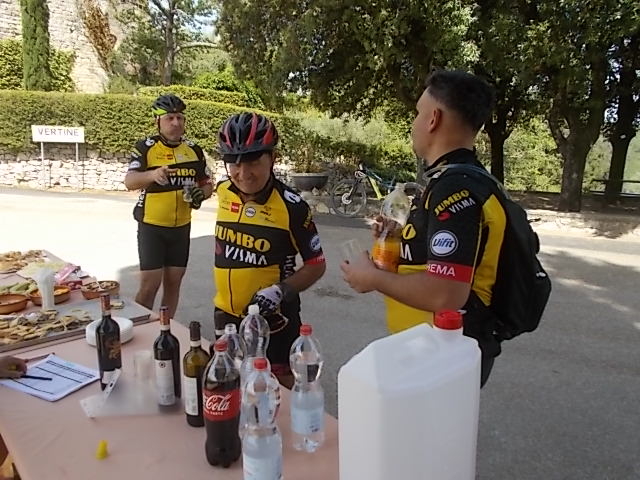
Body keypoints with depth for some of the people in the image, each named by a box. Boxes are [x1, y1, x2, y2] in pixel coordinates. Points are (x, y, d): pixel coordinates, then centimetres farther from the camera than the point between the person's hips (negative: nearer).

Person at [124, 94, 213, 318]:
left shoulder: (194, 150, 4)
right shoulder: (146, 147, -8)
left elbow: (207, 184, 11)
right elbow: (129, 181, -22)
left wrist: (201, 193, -12)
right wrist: (153, 174, -43)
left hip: (181, 227, 4)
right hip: (152, 227, -4)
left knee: (173, 282, 12)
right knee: (149, 284, -3)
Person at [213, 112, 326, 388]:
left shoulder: (291, 206, -21)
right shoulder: (224, 193, -5)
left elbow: (316, 265, -14)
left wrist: (280, 290, -25)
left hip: (273, 315, -5)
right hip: (227, 313, 5)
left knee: (282, 384, 10)